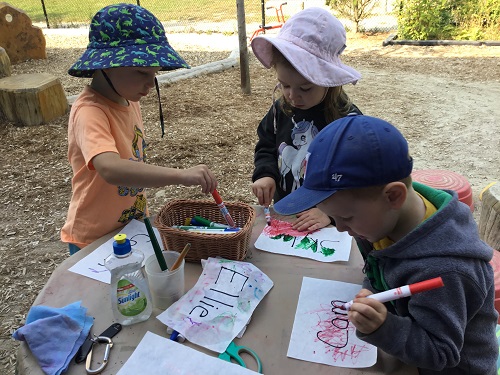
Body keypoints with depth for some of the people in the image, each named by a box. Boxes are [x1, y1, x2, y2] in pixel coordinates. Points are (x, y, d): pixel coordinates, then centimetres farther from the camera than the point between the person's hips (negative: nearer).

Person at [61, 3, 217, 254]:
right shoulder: (89, 112, -27)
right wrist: (181, 176, -49)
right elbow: (111, 169, -45)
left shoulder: (128, 99, -1)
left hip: (133, 228, 8)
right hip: (94, 242, -7)